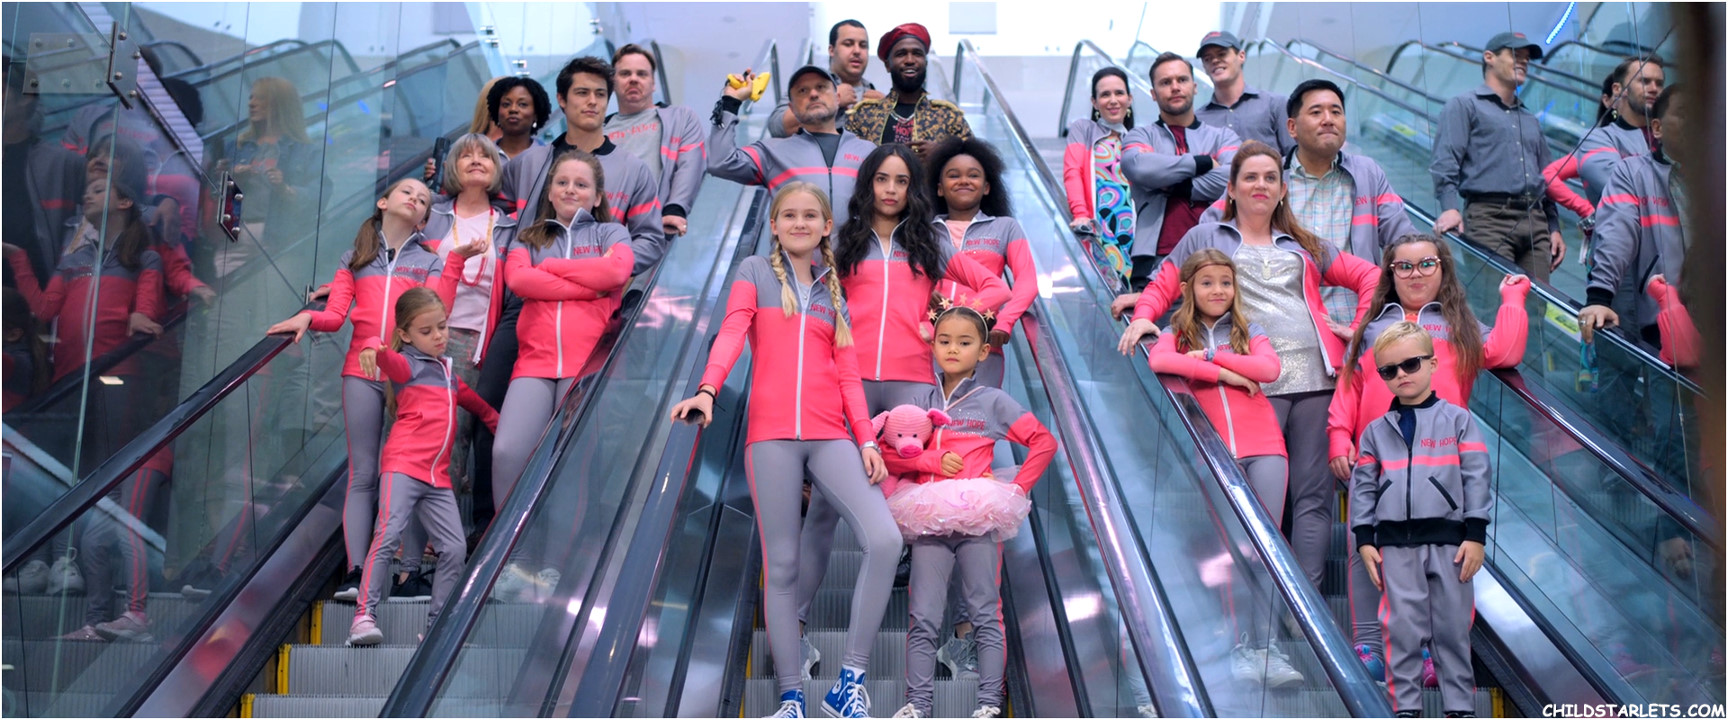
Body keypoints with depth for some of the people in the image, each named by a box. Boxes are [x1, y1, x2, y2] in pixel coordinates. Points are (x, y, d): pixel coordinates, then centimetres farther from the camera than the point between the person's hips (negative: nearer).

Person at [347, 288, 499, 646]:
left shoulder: (448, 370, 22)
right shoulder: (407, 364, 2)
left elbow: (472, 401, 40)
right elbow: (389, 361, -22)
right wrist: (372, 348, -44)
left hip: (438, 477, 6)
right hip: (403, 466, -6)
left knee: (455, 549, -1)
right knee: (388, 534, -20)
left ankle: (437, 624, 6)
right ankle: (364, 614, -19)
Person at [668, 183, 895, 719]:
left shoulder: (833, 292, 19)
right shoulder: (755, 273, 12)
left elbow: (848, 376, 13)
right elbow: (732, 332, -6)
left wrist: (867, 440, 0)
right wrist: (707, 390, -24)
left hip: (831, 436, 2)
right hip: (771, 434, -2)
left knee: (885, 540, -17)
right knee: (781, 565, -1)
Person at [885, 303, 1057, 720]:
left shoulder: (993, 401, 5)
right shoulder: (921, 403, 13)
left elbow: (1044, 442, 3)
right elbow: (890, 457, 7)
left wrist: (1016, 488, -4)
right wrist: (934, 459, -8)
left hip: (979, 519, -3)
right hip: (929, 520, 3)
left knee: (985, 614, -1)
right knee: (923, 618, 1)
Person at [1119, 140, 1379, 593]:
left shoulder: (1305, 246, 26)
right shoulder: (1207, 238, 19)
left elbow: (1368, 276, 26)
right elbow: (1164, 284, 14)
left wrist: (1359, 330, 12)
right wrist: (1143, 316, -6)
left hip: (1316, 378, 3)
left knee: (1313, 492, -3)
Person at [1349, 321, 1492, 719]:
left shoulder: (1457, 420, 5)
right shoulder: (1376, 431, 10)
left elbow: (1476, 479, 1)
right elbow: (1362, 487, 9)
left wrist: (1475, 535, -6)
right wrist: (1364, 540, 1)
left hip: (1450, 542, -1)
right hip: (1396, 545, 1)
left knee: (1453, 629, 4)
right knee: (1403, 630, 1)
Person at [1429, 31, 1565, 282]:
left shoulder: (1531, 120, 31)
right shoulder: (1464, 106, 10)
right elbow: (1445, 162, -5)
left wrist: (1555, 228, 19)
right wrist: (1450, 207, -21)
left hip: (1535, 223, 6)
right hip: (1489, 218, -6)